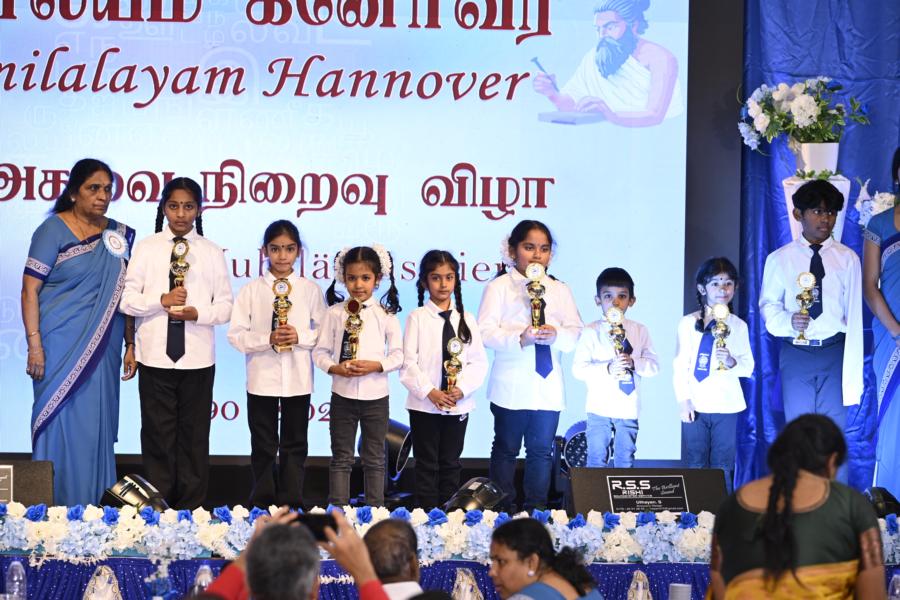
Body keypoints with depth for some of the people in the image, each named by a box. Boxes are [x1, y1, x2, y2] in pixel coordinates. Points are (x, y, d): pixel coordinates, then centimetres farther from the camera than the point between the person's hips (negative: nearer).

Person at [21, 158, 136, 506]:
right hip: (61, 345, -4)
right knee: (60, 421, -3)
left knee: (97, 423, 5)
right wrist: (34, 344, -13)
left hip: (102, 348, 4)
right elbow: (30, 288, -7)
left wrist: (130, 344, 8)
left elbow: (126, 295, 14)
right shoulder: (54, 230, -4)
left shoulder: (120, 235, 10)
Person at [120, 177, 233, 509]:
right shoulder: (146, 248, 5)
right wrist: (162, 300, -14)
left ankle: (191, 510, 10)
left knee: (194, 435, 4)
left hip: (198, 357, 0)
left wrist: (197, 313, -13)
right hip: (156, 355, 0)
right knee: (158, 435, 3)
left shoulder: (212, 253, 6)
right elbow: (128, 300, 2)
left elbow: (225, 307, 5)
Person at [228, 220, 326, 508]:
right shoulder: (251, 291, 0)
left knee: (294, 445, 7)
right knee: (263, 446, 7)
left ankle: (291, 505, 13)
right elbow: (236, 335, -3)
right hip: (262, 379, -1)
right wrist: (267, 339, -17)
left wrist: (299, 337, -15)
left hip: (298, 379, 1)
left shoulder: (310, 290, 3)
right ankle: (262, 504, 15)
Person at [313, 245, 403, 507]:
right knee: (341, 458, 5)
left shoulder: (385, 314, -1)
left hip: (376, 395, 0)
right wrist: (336, 368, -18)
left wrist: (375, 365, -17)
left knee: (374, 458, 9)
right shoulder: (335, 313, -1)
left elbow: (398, 355, 1)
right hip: (343, 394, 0)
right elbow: (320, 352, 0)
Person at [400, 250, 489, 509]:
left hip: (458, 404, 3)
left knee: (451, 464, 9)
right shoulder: (418, 317, -1)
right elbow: (409, 362, -7)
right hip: (424, 403, -3)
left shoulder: (465, 319, 8)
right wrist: (429, 392, -16)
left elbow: (479, 361, 4)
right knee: (427, 465, 2)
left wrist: (462, 388, -12)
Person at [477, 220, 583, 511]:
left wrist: (556, 335, -17)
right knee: (506, 448, 4)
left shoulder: (560, 291, 13)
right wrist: (519, 339, -25)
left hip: (548, 387, 3)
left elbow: (575, 333, 5)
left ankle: (537, 508, 13)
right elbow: (486, 332, -10)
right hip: (511, 386, -3)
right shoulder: (500, 287, 0)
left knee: (541, 450, 7)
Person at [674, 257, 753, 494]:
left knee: (723, 466, 4)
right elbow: (680, 366, 0)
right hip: (696, 404, -1)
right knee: (695, 466, 4)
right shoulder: (688, 323, 2)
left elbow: (748, 367, 5)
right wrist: (684, 400, -6)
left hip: (726, 405, 1)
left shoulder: (738, 326, 6)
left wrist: (732, 362, -16)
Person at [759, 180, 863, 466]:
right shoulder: (780, 259, 1)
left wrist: (852, 372, -7)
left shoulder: (847, 258, -1)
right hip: (795, 354, 1)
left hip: (834, 353, -1)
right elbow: (768, 304, 7)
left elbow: (854, 315, -2)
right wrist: (788, 321, -17)